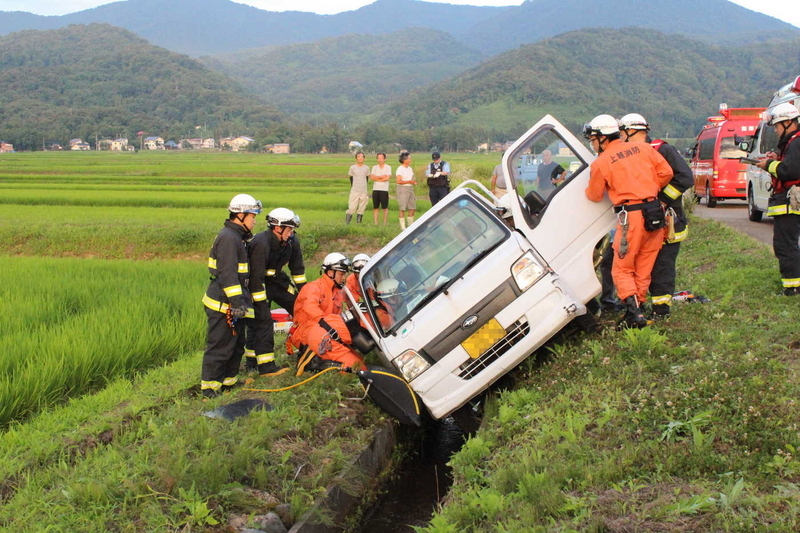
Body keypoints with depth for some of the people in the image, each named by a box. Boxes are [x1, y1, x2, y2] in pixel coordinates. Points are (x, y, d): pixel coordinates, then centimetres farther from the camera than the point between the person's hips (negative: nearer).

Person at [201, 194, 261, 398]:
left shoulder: (235, 237, 17)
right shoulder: (228, 238, -17)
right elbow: (228, 274, -24)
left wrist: (241, 301, 29)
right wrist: (237, 302, -26)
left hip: (231, 304, 11)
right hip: (223, 305, -11)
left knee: (237, 345, 18)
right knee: (220, 347, -4)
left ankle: (228, 381, 30)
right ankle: (209, 387, 5)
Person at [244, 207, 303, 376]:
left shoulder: (292, 242, -6)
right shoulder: (261, 244, -30)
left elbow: (297, 267, 7)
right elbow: (256, 277, -29)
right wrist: (260, 304, -28)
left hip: (276, 278, 8)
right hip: (257, 282, -8)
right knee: (262, 320, -14)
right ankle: (266, 366, -13)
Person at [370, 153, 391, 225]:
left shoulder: (388, 167, 1)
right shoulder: (374, 167, 10)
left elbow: (387, 178, -11)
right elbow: (371, 177, -3)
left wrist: (377, 178, -5)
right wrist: (381, 177, -10)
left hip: (384, 190, -3)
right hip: (375, 189, 3)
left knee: (385, 207, -1)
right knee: (375, 207, 4)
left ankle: (385, 223, 5)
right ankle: (375, 223, 8)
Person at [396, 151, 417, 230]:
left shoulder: (410, 169, 15)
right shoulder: (400, 169, -9)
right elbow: (399, 181, -17)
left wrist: (414, 181, 2)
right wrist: (409, 181, -18)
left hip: (410, 188, 8)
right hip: (402, 188, -8)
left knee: (412, 207, 7)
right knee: (402, 208, -5)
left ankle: (411, 224, 17)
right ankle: (402, 226, -2)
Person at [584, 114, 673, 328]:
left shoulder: (601, 163, -3)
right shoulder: (644, 148, 8)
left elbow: (594, 195, 7)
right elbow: (666, 173, 6)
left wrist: (586, 189, 29)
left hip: (631, 216, -5)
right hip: (655, 213, 5)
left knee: (622, 270, 5)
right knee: (643, 270, 14)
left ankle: (634, 313, -9)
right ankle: (638, 307, 17)